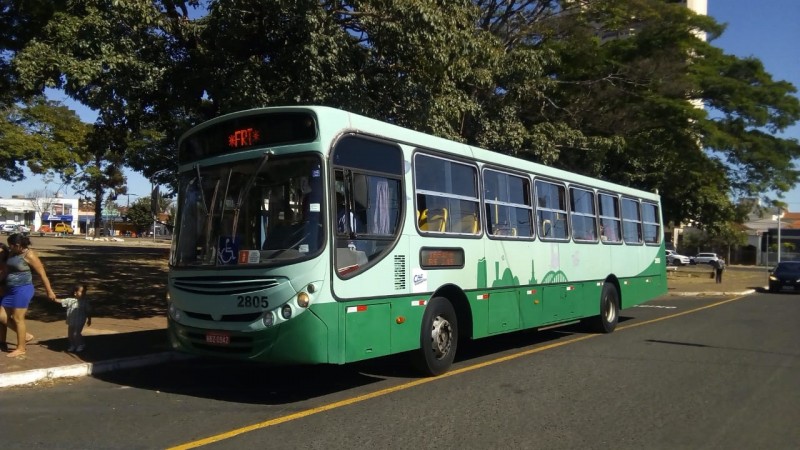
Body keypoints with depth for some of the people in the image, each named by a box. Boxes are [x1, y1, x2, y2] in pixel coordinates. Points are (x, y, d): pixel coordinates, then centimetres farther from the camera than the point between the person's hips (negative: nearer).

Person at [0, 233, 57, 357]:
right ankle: (25, 335, 24)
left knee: (18, 318, -3)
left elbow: (42, 274, -13)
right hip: (10, 290, 9)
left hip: (23, 290, -8)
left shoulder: (29, 255, -15)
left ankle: (20, 348, 8)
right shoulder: (13, 253, 7)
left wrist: (49, 291, -11)